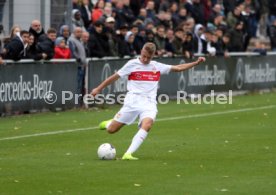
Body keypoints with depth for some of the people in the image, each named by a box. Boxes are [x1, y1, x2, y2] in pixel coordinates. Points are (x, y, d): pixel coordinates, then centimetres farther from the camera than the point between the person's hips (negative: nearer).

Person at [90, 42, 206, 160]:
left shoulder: (157, 66, 13)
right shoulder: (132, 64, 4)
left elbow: (178, 68, 19)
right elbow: (115, 76, 10)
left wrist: (196, 62, 12)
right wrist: (98, 89, 12)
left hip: (149, 103, 1)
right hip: (132, 101, -1)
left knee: (147, 125, -30)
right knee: (111, 130, -3)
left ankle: (128, 154, -35)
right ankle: (108, 123, 36)